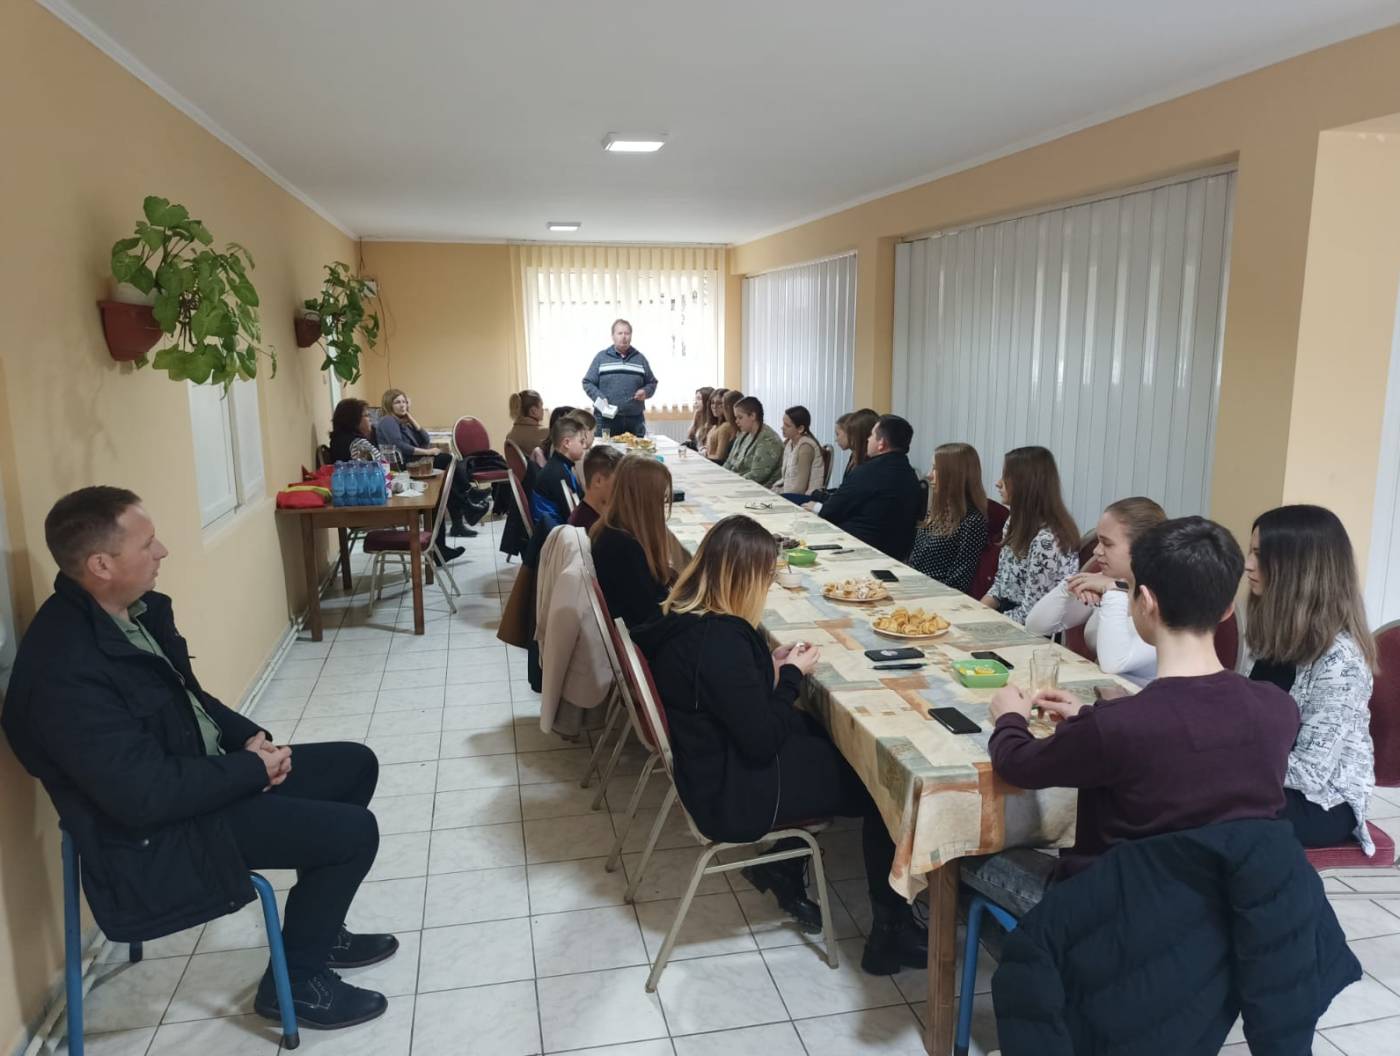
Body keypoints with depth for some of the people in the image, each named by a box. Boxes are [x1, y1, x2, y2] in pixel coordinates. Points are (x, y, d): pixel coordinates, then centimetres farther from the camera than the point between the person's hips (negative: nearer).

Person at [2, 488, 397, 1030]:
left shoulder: (137, 606, -1)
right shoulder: (66, 669, -30)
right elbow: (145, 796, -30)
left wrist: (251, 738, -2)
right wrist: (252, 768, -18)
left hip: (202, 775, 10)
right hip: (156, 835, -9)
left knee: (356, 764, 12)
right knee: (354, 832, -14)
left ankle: (317, 929, 27)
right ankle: (295, 978, 10)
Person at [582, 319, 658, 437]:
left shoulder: (640, 358, 15)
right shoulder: (601, 357, 9)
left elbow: (652, 382, 21)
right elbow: (588, 383, 8)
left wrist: (646, 391, -1)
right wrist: (600, 398, -10)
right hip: (606, 419, -2)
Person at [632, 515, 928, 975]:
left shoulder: (683, 615, -4)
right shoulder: (720, 640, -32)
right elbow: (763, 741, -24)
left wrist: (771, 664, 0)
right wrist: (792, 674, -11)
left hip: (715, 761, 9)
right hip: (732, 795, -9)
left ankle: (781, 864, 23)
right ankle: (891, 929, 18)